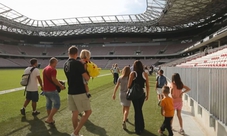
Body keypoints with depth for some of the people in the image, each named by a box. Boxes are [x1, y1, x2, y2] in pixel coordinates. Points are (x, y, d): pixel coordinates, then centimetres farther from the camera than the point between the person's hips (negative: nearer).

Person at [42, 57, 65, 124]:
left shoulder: (45, 69, 15)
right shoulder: (53, 69, -14)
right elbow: (54, 79, -23)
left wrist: (58, 83, 22)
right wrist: (60, 85, -13)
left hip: (45, 89, 10)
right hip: (52, 90, -10)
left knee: (48, 104, 16)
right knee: (57, 104, -2)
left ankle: (50, 119, 25)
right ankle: (49, 118, -5)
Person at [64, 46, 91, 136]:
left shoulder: (65, 64, 9)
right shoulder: (78, 63, -14)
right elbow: (87, 78, -12)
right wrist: (87, 74, 9)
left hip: (70, 92, 8)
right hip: (79, 92, -7)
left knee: (75, 113, 14)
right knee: (88, 111, 4)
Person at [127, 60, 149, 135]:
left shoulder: (132, 73, -11)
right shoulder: (145, 74, -3)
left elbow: (129, 85, -10)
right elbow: (147, 86, 0)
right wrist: (147, 95, 11)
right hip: (142, 94, 3)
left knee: (137, 111, 10)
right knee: (140, 110, 22)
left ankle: (138, 129, 20)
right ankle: (141, 127, 35)